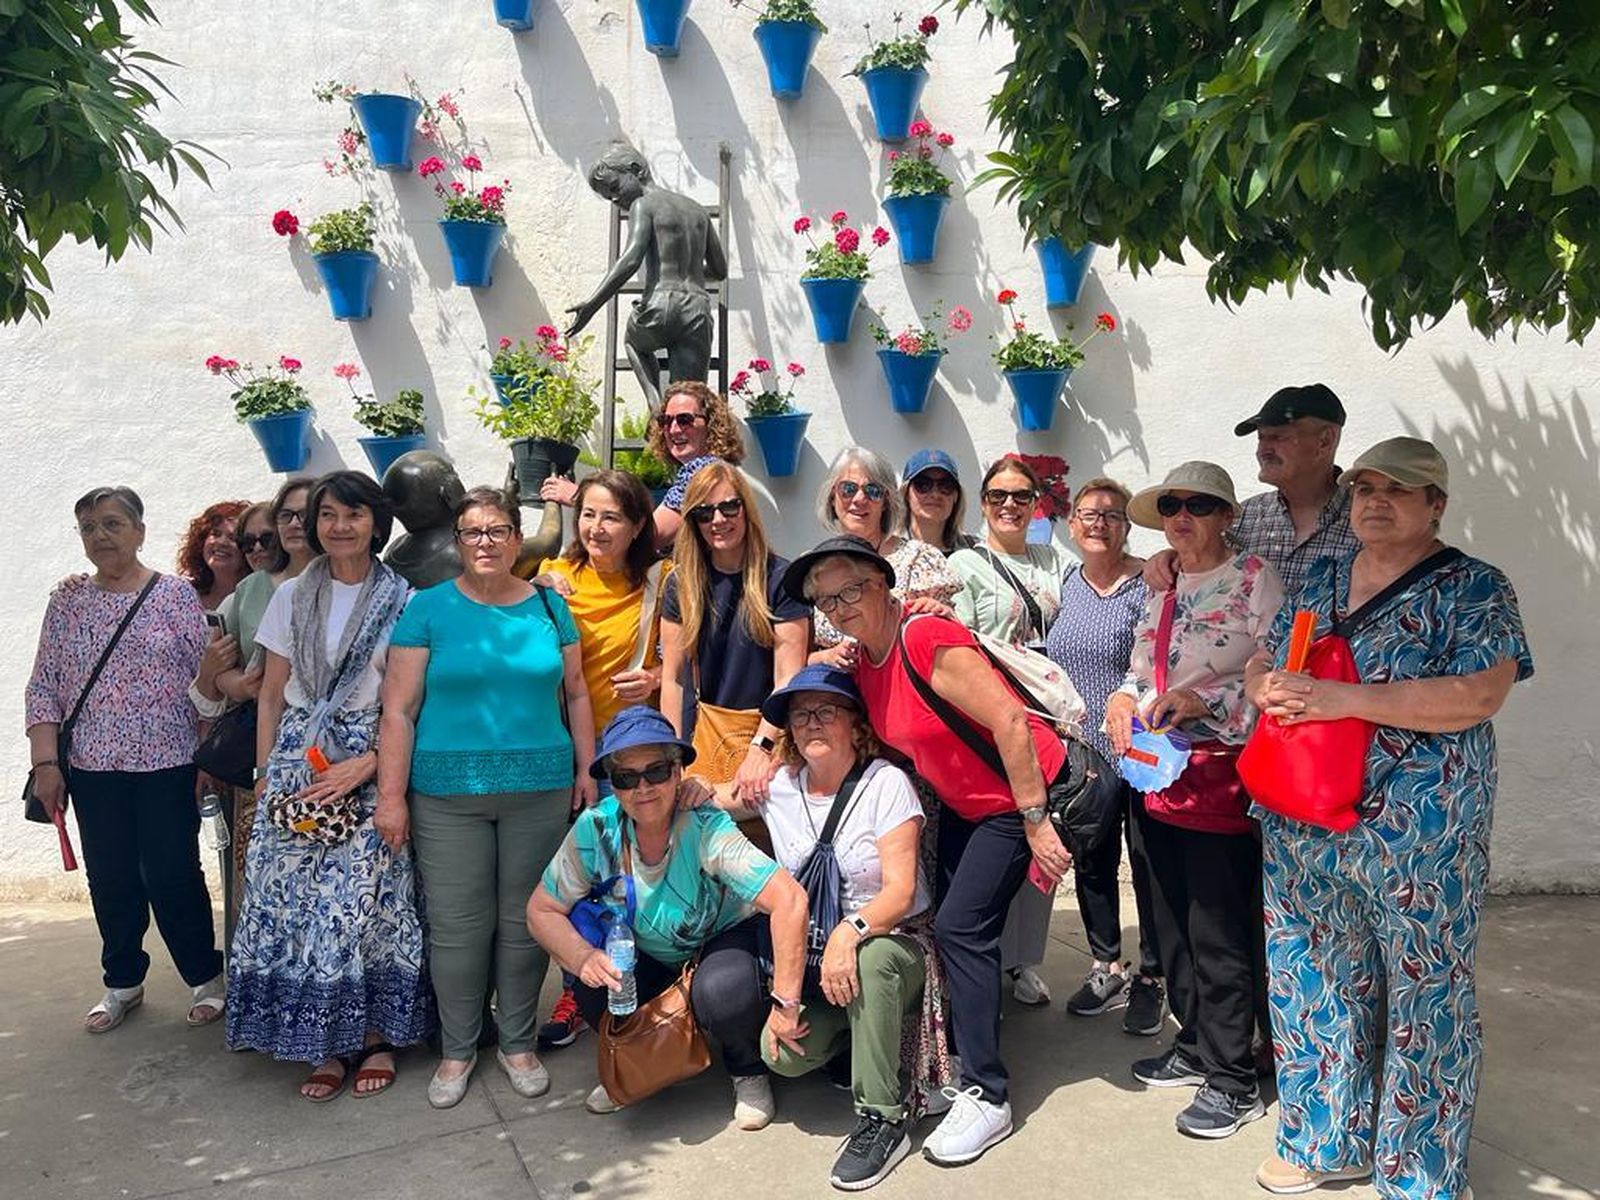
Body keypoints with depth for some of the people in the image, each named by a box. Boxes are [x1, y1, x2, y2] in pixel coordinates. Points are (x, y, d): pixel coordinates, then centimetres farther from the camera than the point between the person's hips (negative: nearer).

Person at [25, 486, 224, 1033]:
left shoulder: (176, 594, -2)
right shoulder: (66, 601, 6)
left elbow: (206, 676, -3)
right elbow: (43, 687, 6)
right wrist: (45, 762, -2)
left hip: (167, 764, -3)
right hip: (92, 768, 3)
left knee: (172, 876, 0)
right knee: (110, 880, 11)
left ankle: (207, 977, 19)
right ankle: (123, 982, 29)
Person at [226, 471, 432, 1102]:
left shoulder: (401, 601, -1)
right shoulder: (292, 597, 9)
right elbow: (271, 695, 11)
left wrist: (368, 763, -13)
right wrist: (266, 773, 5)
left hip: (371, 763, -3)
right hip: (297, 761, 3)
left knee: (364, 897, -6)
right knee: (292, 897, -1)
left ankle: (375, 1034, 11)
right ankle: (325, 1042, 12)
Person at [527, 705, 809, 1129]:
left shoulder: (706, 828, -32)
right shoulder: (596, 829, -21)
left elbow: (790, 901, -39)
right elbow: (542, 910, -10)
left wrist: (784, 1003, -37)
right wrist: (584, 958, -29)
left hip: (724, 938, -3)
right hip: (646, 955, 3)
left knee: (721, 993, -34)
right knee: (595, 991, -25)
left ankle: (750, 1073, 1)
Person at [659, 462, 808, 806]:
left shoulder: (779, 577, -7)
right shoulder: (680, 583, 4)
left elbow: (789, 677, -12)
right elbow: (672, 678, 4)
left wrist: (760, 749, -20)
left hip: (769, 730, -3)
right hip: (703, 733, 3)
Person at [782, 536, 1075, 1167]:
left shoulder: (927, 638, -27)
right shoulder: (862, 656, -1)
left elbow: (1009, 721, -29)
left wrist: (1035, 821, -26)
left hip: (1021, 793, -9)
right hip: (963, 801, 9)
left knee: (960, 927, -11)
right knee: (953, 927, 11)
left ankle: (986, 1096, 0)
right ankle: (968, 1061, 29)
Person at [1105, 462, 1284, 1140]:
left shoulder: (1255, 579, -7)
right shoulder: (1161, 592, 15)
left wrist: (1203, 701, -23)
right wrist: (1124, 700, 2)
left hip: (1221, 778, -7)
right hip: (1161, 778, 8)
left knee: (1219, 932, -1)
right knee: (1172, 921, 16)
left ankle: (1233, 1081, 14)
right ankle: (1194, 1048, 33)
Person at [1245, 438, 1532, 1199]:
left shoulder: (1472, 588, -6)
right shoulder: (1318, 581, 11)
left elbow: (1478, 695, -19)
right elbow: (1260, 666, 14)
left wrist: (1344, 698, -25)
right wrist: (1270, 689, -10)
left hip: (1420, 838, -5)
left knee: (1423, 998, 7)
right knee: (1314, 986, 15)